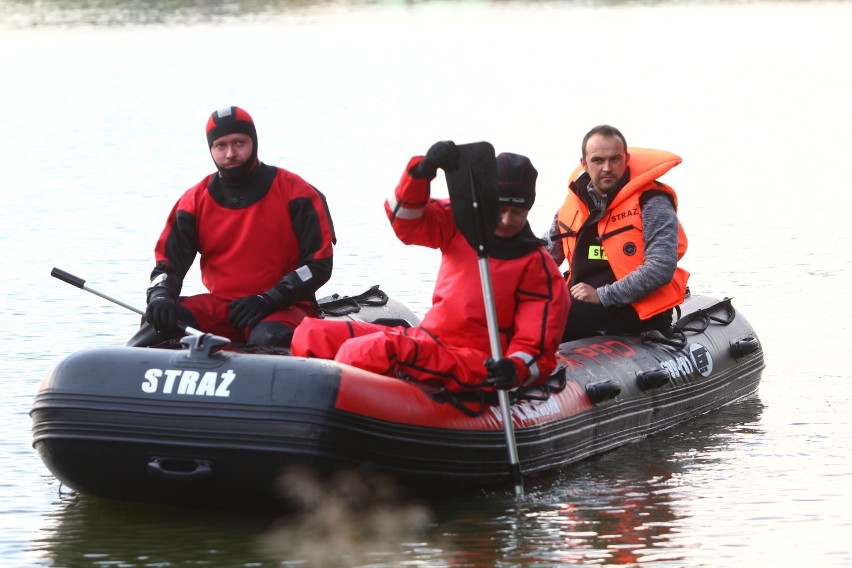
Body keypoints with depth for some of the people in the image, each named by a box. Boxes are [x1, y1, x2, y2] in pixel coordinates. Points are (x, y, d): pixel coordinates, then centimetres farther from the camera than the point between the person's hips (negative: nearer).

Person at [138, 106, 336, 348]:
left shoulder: (295, 194, -3)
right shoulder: (195, 201, 8)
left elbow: (320, 264, -6)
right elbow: (168, 260, 6)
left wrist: (268, 300, -17)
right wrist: (160, 296, -18)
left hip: (281, 309, -3)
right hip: (219, 307, 4)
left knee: (270, 338, -39)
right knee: (162, 325, -24)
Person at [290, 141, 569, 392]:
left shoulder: (538, 268, -5)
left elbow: (538, 348, -9)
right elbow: (406, 218, -1)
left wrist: (515, 368, -33)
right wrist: (423, 170, -20)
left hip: (475, 368, -8)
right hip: (425, 340, 8)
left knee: (364, 353, -32)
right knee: (313, 334, -1)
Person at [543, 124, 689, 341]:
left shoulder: (651, 202, -10)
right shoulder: (576, 199, 10)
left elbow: (661, 268, -21)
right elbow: (548, 249, 24)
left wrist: (601, 296, -21)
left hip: (638, 311, -7)